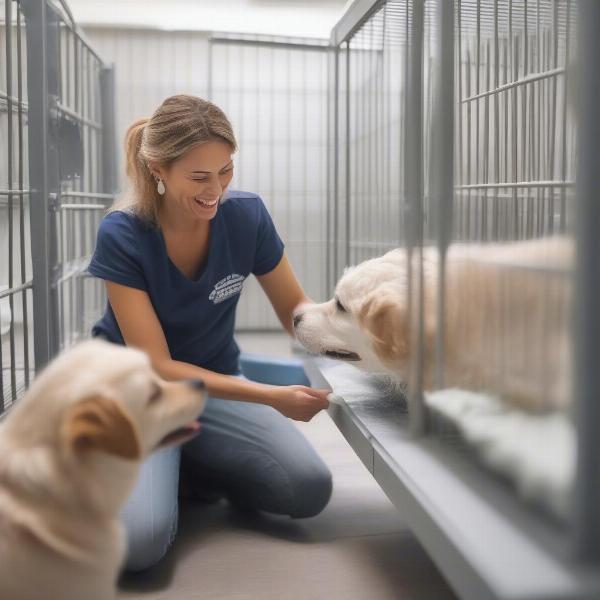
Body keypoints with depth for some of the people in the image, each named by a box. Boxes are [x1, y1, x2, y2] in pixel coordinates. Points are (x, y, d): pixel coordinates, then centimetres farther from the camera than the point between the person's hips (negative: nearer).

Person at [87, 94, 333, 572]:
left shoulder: (247, 215, -14)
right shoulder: (122, 235, -22)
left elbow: (295, 309, -2)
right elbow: (156, 366, -23)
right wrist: (272, 398, -32)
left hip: (214, 382, 4)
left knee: (311, 490, -17)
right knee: (139, 541, -27)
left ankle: (187, 467, 7)